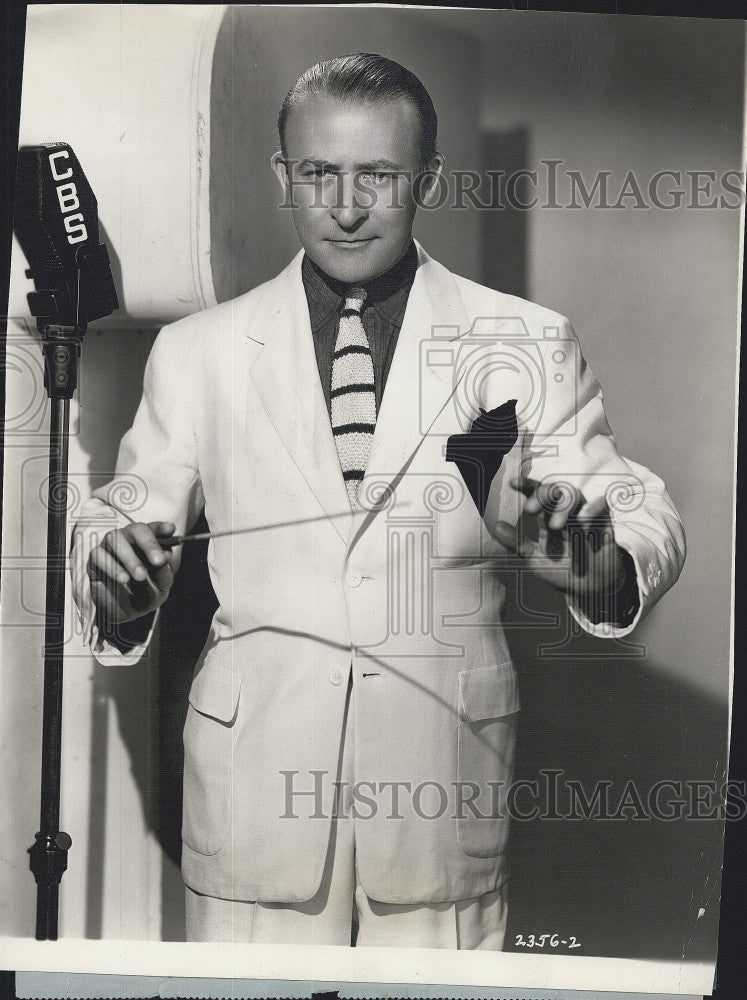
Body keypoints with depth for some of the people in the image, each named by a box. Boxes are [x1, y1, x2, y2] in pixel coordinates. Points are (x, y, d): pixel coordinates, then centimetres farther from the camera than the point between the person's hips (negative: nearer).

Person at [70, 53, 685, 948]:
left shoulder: (526, 345, 2)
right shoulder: (197, 352, 5)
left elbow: (646, 520, 1)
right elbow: (129, 511, 10)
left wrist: (600, 563, -22)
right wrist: (118, 574, -14)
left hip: (446, 795, 0)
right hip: (253, 796, 1)